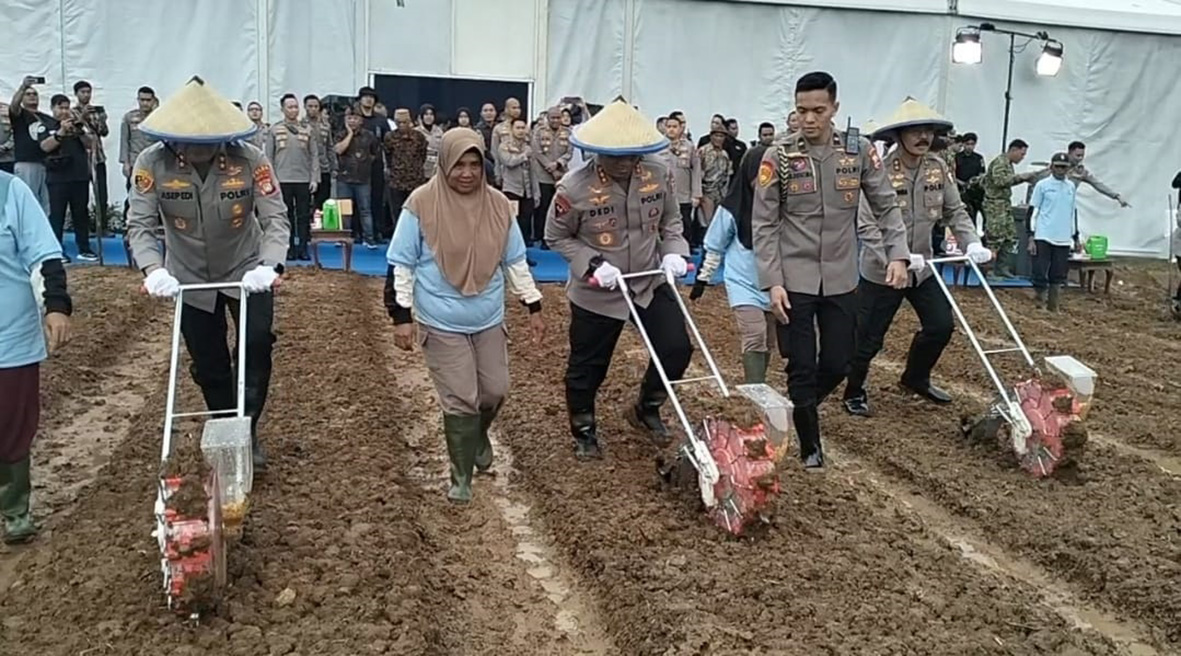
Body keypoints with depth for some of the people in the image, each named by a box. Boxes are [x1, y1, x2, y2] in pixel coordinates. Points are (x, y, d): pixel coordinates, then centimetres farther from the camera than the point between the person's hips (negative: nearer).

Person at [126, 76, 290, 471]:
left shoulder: (250, 159, -24)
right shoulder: (152, 163, -21)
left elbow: (276, 218, -24)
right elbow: (139, 224, -20)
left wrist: (269, 265, -41)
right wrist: (152, 269, -39)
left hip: (246, 271, -1)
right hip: (191, 278, 1)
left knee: (258, 343, -17)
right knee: (208, 365, 9)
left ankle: (248, 430, 1)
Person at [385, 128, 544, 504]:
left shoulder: (498, 204, -1)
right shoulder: (421, 204, -13)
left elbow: (515, 261, 8)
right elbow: (401, 264, -8)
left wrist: (534, 307, 8)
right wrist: (401, 316, -11)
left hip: (489, 320, 4)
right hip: (442, 325, -4)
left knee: (495, 391, 13)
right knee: (460, 400, -2)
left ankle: (478, 437, 45)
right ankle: (461, 476, 15)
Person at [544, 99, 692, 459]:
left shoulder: (659, 174, -10)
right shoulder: (575, 187, -22)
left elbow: (671, 220, 7)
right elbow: (556, 237, -8)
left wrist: (673, 252, -10)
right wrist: (592, 264, -21)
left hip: (651, 282, 4)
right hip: (596, 293, -3)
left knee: (677, 348, 4)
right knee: (587, 366, 8)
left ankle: (646, 409, 31)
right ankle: (584, 432, 33)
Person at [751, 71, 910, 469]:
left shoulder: (860, 152, 0)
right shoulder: (778, 157, -7)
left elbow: (886, 207, 6)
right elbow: (764, 224, -6)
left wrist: (897, 254, -10)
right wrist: (772, 283, -12)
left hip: (841, 279, 3)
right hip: (794, 279, -2)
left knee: (838, 363, 9)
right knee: (802, 367, 1)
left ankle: (800, 410, 38)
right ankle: (810, 444, 19)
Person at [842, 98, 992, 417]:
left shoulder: (938, 167, -2)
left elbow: (955, 211, 3)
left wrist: (972, 243, -14)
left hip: (922, 268, 6)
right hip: (881, 271, -6)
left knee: (941, 325, 10)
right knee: (868, 338, 2)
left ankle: (915, 378, 36)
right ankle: (854, 393, 26)